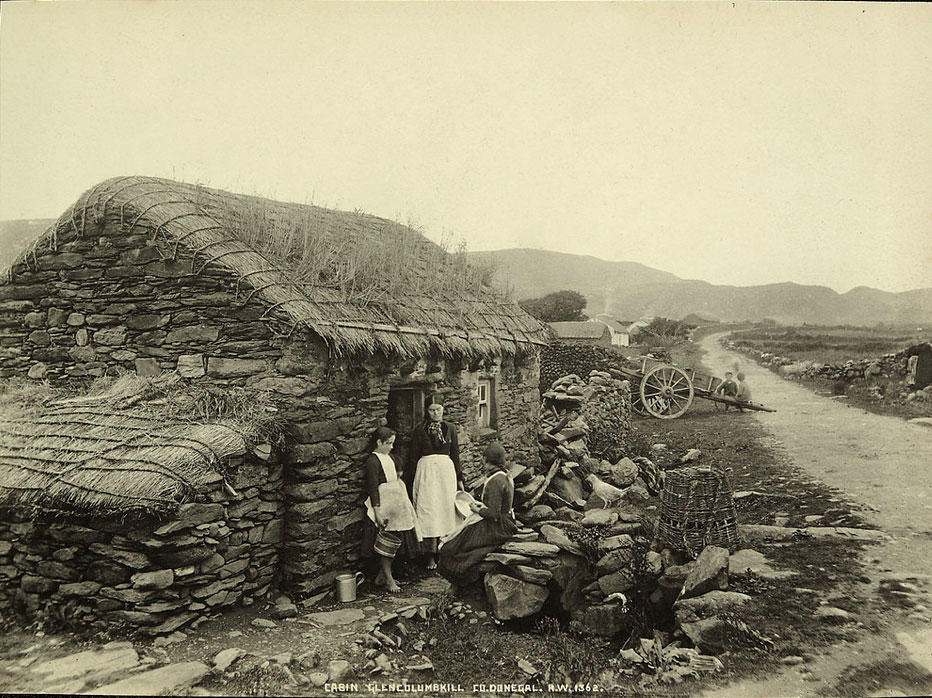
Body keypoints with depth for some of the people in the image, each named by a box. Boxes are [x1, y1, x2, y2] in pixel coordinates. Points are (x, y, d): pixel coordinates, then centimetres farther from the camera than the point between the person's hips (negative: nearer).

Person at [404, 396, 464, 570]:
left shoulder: (450, 428, 10)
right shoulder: (420, 430, 2)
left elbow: (455, 455, 14)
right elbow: (412, 457, 4)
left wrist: (459, 479, 12)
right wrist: (409, 482, 1)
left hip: (446, 471, 3)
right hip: (426, 472, -2)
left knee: (446, 510, 2)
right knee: (429, 512, -5)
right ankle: (431, 556, -2)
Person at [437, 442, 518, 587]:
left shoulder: (495, 481, -25)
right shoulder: (506, 475, 5)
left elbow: (493, 514, -25)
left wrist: (478, 510, -8)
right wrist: (482, 505, 12)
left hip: (497, 529, -10)